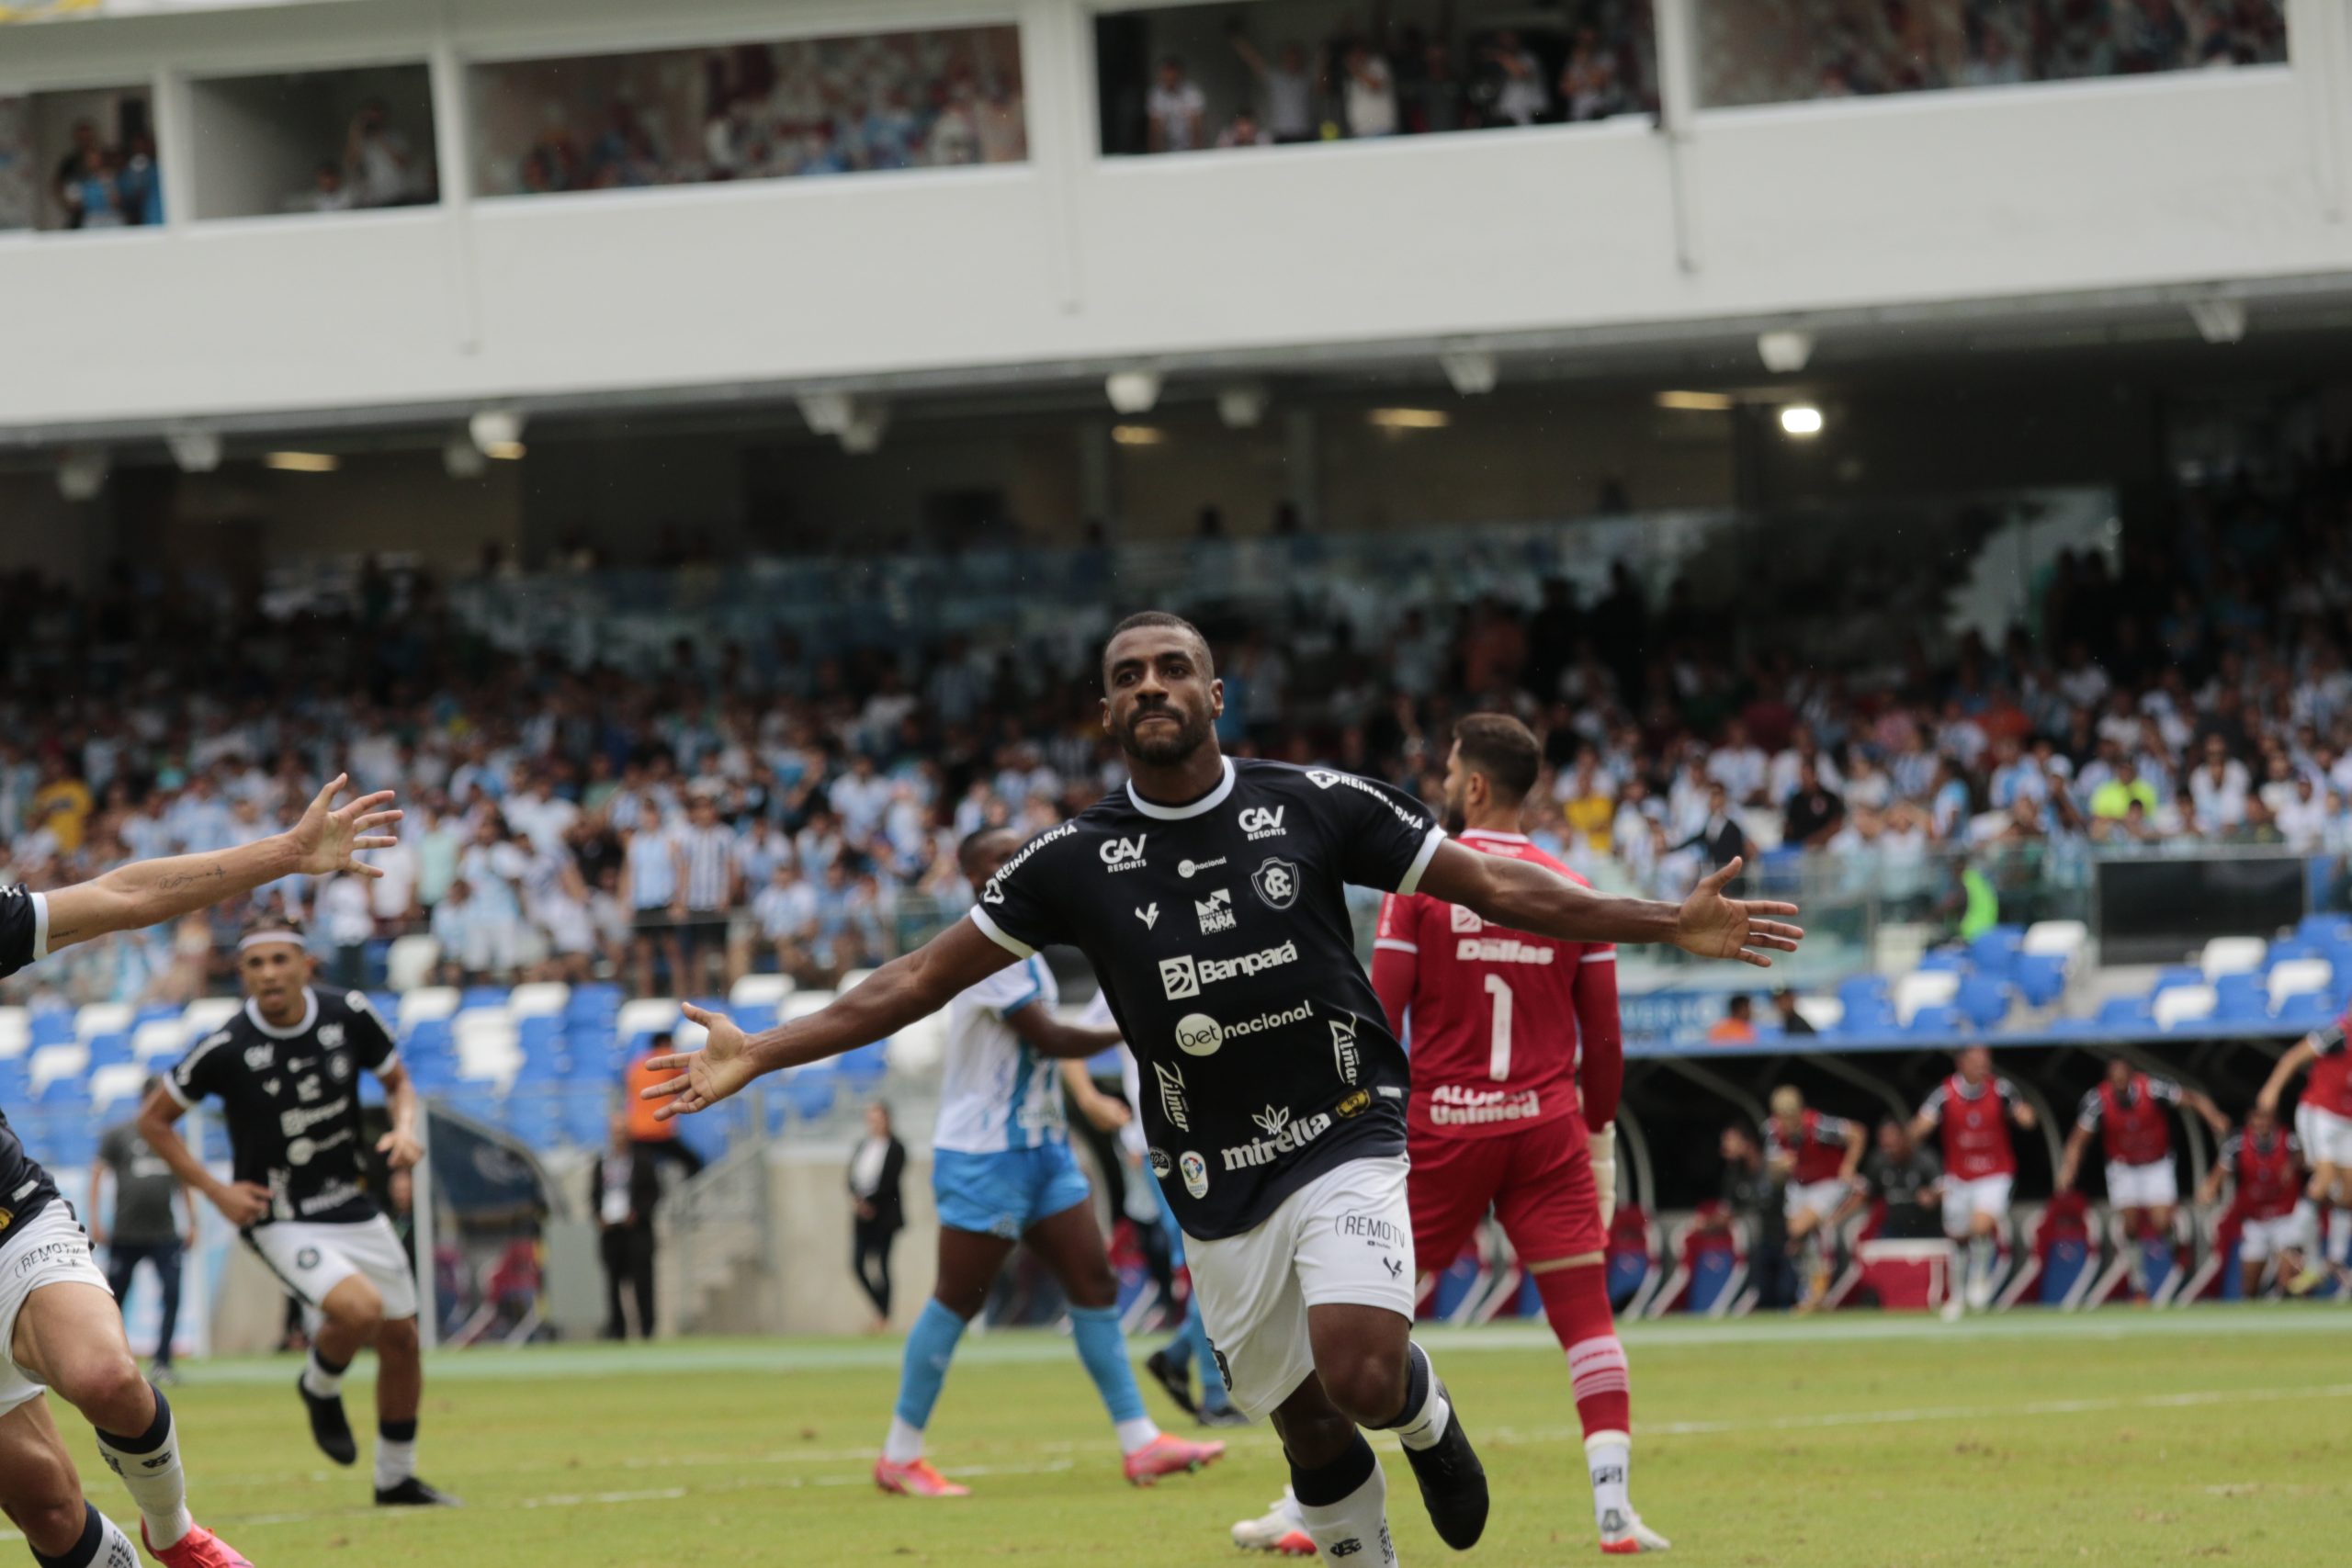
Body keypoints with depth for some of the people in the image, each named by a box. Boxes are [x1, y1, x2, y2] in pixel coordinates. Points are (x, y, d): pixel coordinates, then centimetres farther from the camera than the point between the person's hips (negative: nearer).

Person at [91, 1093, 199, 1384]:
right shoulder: (119, 1135, -1)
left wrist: (191, 1222, 13)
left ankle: (162, 1363, -5)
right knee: (114, 1301, 3)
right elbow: (97, 1174, 0)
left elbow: (184, 1182, 20)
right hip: (125, 1236, -3)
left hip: (165, 1236, 3)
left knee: (173, 1296, -10)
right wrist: (95, 1220, -6)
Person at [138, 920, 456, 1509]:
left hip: (355, 1209, 5)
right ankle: (320, 1388, 8)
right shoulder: (226, 1049, -17)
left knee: (400, 1337, 8)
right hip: (279, 1221, -5)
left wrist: (405, 1128, -11)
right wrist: (215, 1190, -11)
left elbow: (398, 1081, 11)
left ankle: (397, 1479, 28)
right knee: (360, 1309, -27)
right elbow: (154, 1119, -4)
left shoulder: (349, 1015, -7)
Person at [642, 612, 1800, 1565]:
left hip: (1343, 1139, -2)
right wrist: (760, 1055, -5)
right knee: (1311, 1436, 3)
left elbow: (1494, 889, 1)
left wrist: (1669, 924, -5)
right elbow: (925, 977, 3)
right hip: (1215, 1188, 2)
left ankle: (1428, 1418, 12)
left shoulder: (1313, 807, -3)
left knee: (1360, 1374, -23)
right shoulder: (1075, 861, 0)